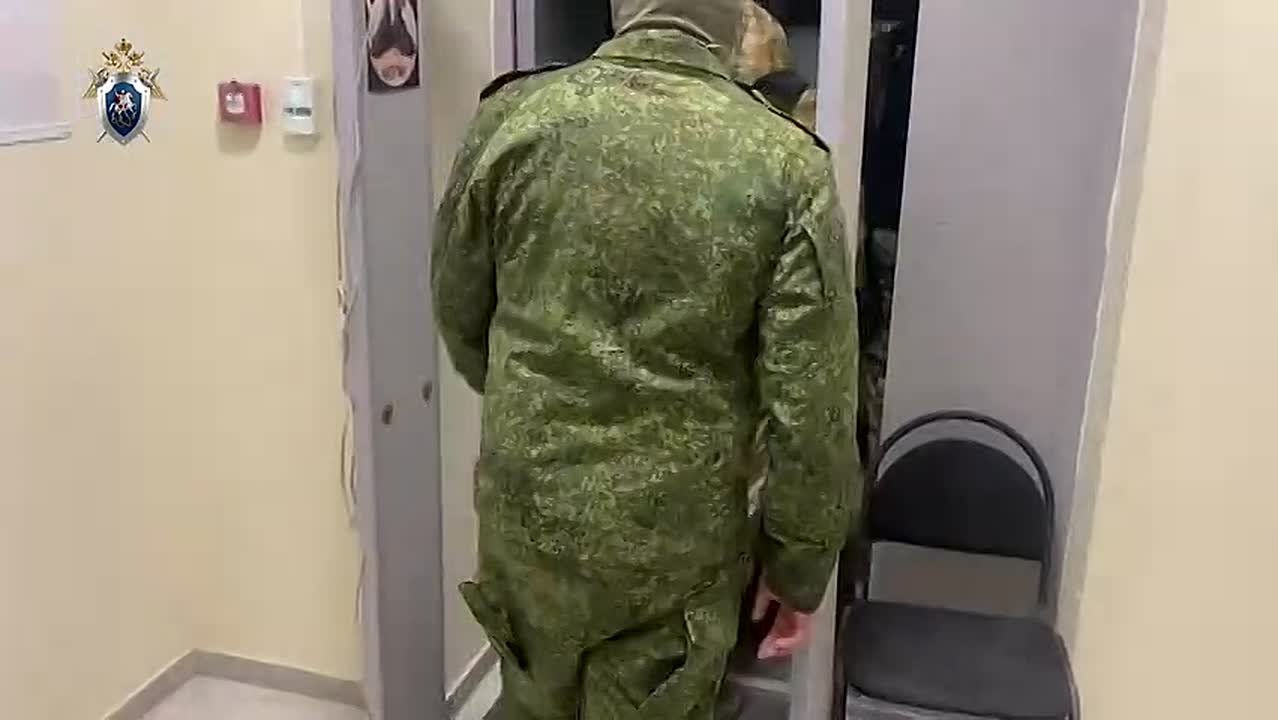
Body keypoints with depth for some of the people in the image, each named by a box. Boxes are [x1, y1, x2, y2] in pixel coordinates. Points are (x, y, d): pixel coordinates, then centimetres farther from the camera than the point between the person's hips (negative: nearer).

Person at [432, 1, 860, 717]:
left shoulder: (512, 115, -7)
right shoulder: (788, 164, -13)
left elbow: (459, 313, 6)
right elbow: (812, 407, -12)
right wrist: (799, 566, 1)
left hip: (526, 514, 3)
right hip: (674, 541, -2)